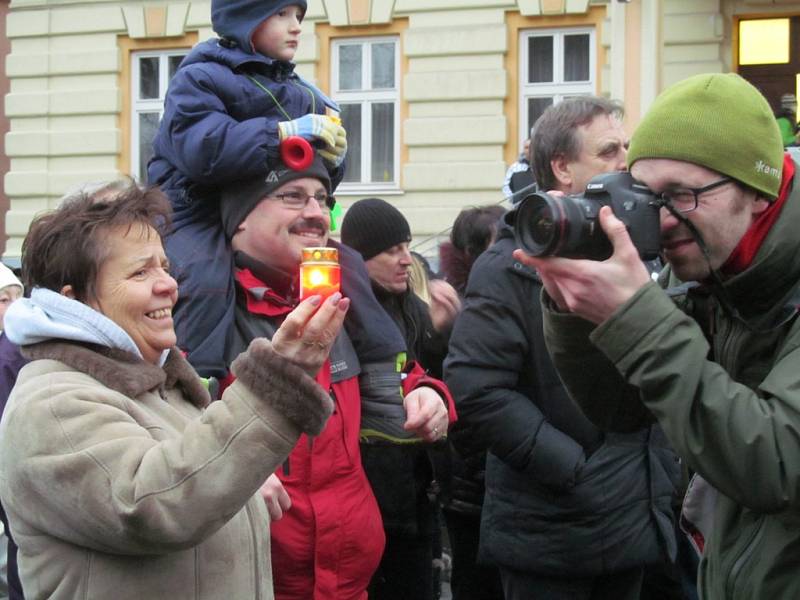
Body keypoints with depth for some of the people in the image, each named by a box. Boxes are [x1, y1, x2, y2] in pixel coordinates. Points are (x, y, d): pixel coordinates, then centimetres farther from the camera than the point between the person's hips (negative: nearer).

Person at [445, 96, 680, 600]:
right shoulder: (513, 267, -12)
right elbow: (476, 389, -21)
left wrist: (664, 478, 10)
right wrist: (573, 468, -18)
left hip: (638, 523, 7)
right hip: (551, 536, -6)